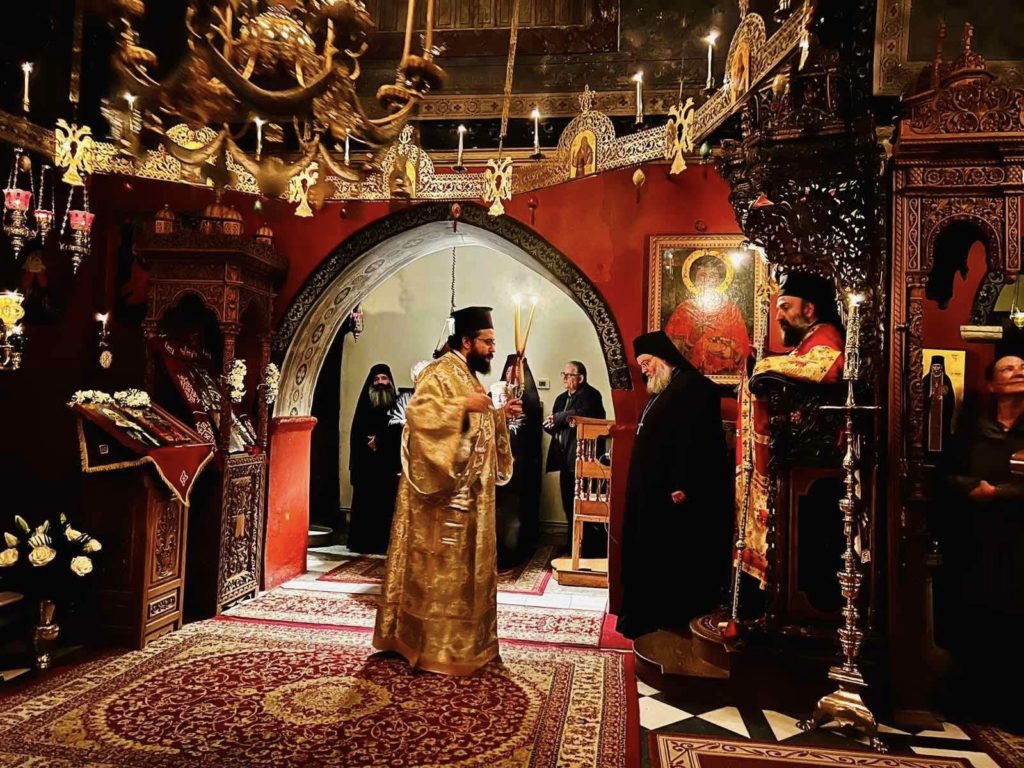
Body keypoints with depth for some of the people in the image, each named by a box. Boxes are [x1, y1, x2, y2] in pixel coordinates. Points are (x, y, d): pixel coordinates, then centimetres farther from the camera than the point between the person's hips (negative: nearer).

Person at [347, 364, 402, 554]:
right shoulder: (365, 403, 11)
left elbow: (400, 432, -3)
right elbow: (356, 433, 7)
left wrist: (379, 440, -10)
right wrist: (368, 441, -9)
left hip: (388, 463, -1)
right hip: (366, 463, 1)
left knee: (386, 503, -3)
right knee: (365, 503, 1)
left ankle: (382, 544, 1)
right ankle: (363, 543, 6)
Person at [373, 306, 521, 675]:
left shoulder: (468, 376, 16)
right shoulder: (441, 372, -13)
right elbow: (417, 411, -29)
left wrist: (499, 415, 9)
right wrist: (464, 404, -30)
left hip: (468, 491, 10)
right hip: (444, 491, -10)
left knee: (463, 565, 16)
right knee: (440, 567, -1)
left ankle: (461, 638, 29)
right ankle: (433, 644, 10)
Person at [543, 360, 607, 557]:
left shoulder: (590, 395, -9)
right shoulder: (561, 398, 17)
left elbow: (580, 415, -27)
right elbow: (549, 424, 16)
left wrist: (556, 418, -12)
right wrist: (552, 424, -9)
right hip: (566, 459, 8)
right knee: (569, 504, 15)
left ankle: (594, 548, 7)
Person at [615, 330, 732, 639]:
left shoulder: (693, 387, -15)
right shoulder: (663, 390, 17)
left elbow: (694, 440, -23)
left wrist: (682, 485, -27)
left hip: (672, 491, -10)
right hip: (653, 490, 10)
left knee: (668, 556, 0)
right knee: (650, 554, 15)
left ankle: (666, 617, 11)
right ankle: (644, 614, 27)